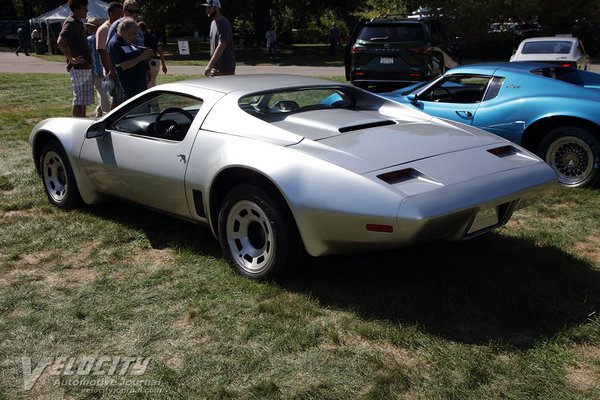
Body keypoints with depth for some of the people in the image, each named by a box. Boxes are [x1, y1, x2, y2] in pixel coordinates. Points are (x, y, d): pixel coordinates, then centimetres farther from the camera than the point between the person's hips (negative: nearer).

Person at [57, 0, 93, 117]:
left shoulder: (78, 23, 17)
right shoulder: (71, 22, -13)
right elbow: (60, 41, -27)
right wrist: (72, 59, -23)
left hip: (85, 67, 10)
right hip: (78, 68, -10)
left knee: (84, 99, 14)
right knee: (79, 99, -6)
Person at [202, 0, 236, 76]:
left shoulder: (224, 23, -15)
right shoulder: (213, 23, 15)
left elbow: (222, 45, -24)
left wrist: (210, 65, -29)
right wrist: (211, 64, 16)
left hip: (226, 68, -9)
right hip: (215, 67, 9)